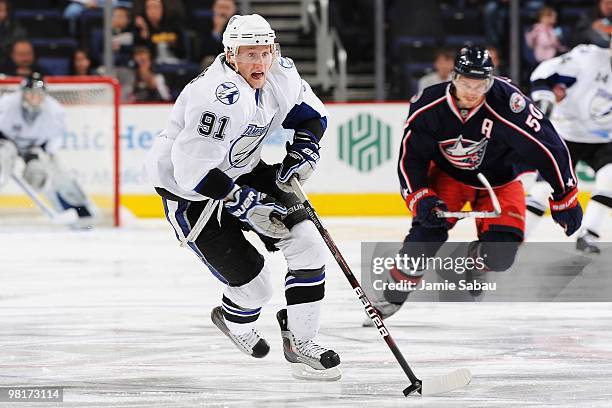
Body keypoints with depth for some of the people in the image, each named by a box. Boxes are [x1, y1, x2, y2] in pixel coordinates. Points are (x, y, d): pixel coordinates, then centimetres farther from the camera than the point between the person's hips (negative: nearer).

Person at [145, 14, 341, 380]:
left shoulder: (282, 74, -9)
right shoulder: (220, 97, -34)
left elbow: (311, 114, 12)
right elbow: (192, 168, -36)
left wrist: (302, 151, -7)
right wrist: (246, 203, -33)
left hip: (243, 171, 8)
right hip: (187, 190, -8)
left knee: (308, 245, -7)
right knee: (254, 284, -8)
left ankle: (299, 343, 4)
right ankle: (234, 321, 29)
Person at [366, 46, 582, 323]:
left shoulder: (508, 102, -34)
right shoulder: (429, 107, -24)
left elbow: (548, 147, -26)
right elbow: (410, 157, -12)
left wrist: (564, 199, -20)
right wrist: (421, 198, -25)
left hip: (499, 179, -1)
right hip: (448, 173, 1)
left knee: (500, 253, -17)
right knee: (428, 227, -21)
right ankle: (391, 295, -5)